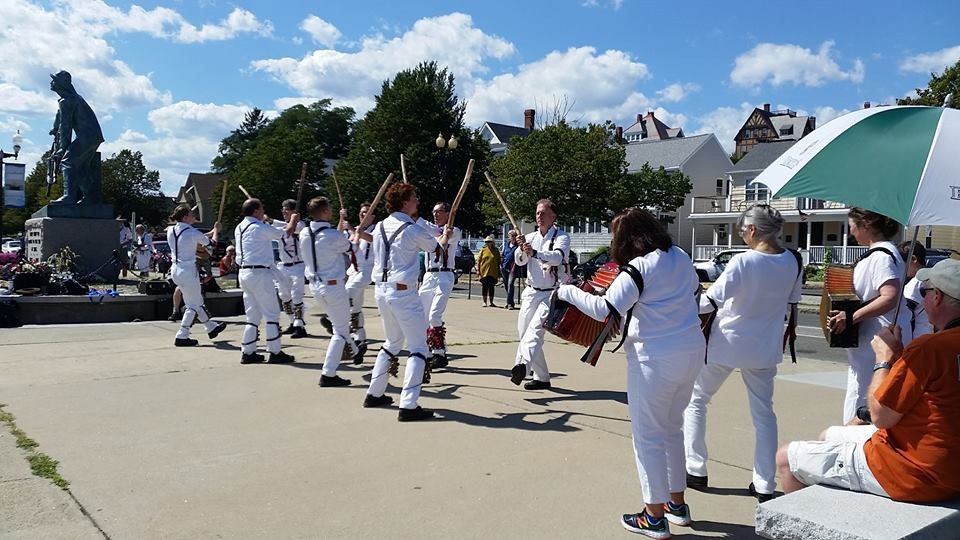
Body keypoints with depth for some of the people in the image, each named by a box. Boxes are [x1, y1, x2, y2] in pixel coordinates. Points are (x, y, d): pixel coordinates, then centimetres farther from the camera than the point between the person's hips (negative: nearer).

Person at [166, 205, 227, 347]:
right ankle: (182, 337, 5)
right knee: (193, 305, 5)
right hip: (188, 271, -8)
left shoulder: (171, 231, 4)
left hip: (175, 270, 8)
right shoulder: (192, 232, -16)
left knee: (196, 301, 20)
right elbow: (212, 243, 0)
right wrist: (216, 231, 19)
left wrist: (211, 232, 22)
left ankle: (211, 327, 33)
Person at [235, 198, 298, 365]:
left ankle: (247, 352, 15)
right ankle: (275, 353, 2)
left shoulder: (239, 228, 12)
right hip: (259, 273, -9)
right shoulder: (260, 228, -12)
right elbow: (285, 233, -4)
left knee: (252, 315, 14)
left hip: (244, 273, 9)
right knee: (272, 314, -1)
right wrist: (293, 220, 15)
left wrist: (262, 220, 39)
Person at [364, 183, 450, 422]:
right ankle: (408, 406, -6)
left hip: (381, 290, 8)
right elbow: (438, 247, 5)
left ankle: (374, 394, 29)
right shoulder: (414, 230, -13)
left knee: (393, 342, 23)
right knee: (418, 347, -1)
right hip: (402, 293, -8)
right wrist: (446, 236, 29)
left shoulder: (380, 227, 7)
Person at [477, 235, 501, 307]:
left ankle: (491, 302, 14)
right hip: (484, 272, -1)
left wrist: (499, 272, 6)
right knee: (484, 287, 3)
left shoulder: (496, 251, 5)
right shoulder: (483, 250, 3)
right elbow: (478, 260, 4)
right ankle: (484, 302, 11)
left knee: (492, 287, 6)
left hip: (493, 273, 1)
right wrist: (478, 269, -4)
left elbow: (498, 262, 9)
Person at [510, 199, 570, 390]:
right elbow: (519, 261, -1)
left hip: (551, 294, -6)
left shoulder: (562, 237, -5)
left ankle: (522, 365, -46)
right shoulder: (530, 237, 11)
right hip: (531, 292, 6)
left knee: (535, 329, -26)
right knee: (524, 333, 7)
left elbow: (557, 257, -25)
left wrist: (535, 253, -42)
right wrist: (521, 248, -23)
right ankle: (542, 377, 18)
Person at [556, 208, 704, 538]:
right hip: (692, 350, 8)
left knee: (648, 435, 4)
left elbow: (605, 310, -23)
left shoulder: (638, 268, -17)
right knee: (671, 428, 21)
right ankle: (677, 504, 31)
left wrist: (568, 292, -12)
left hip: (656, 358, -8)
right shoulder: (681, 257, 7)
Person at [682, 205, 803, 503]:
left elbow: (712, 300, -23)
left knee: (695, 400, 13)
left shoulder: (743, 261, -21)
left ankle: (695, 470, 18)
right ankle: (765, 485, 16)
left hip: (726, 344, -5)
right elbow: (792, 305, 9)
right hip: (764, 348, 5)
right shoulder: (793, 262, -3)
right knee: (763, 413, 14)